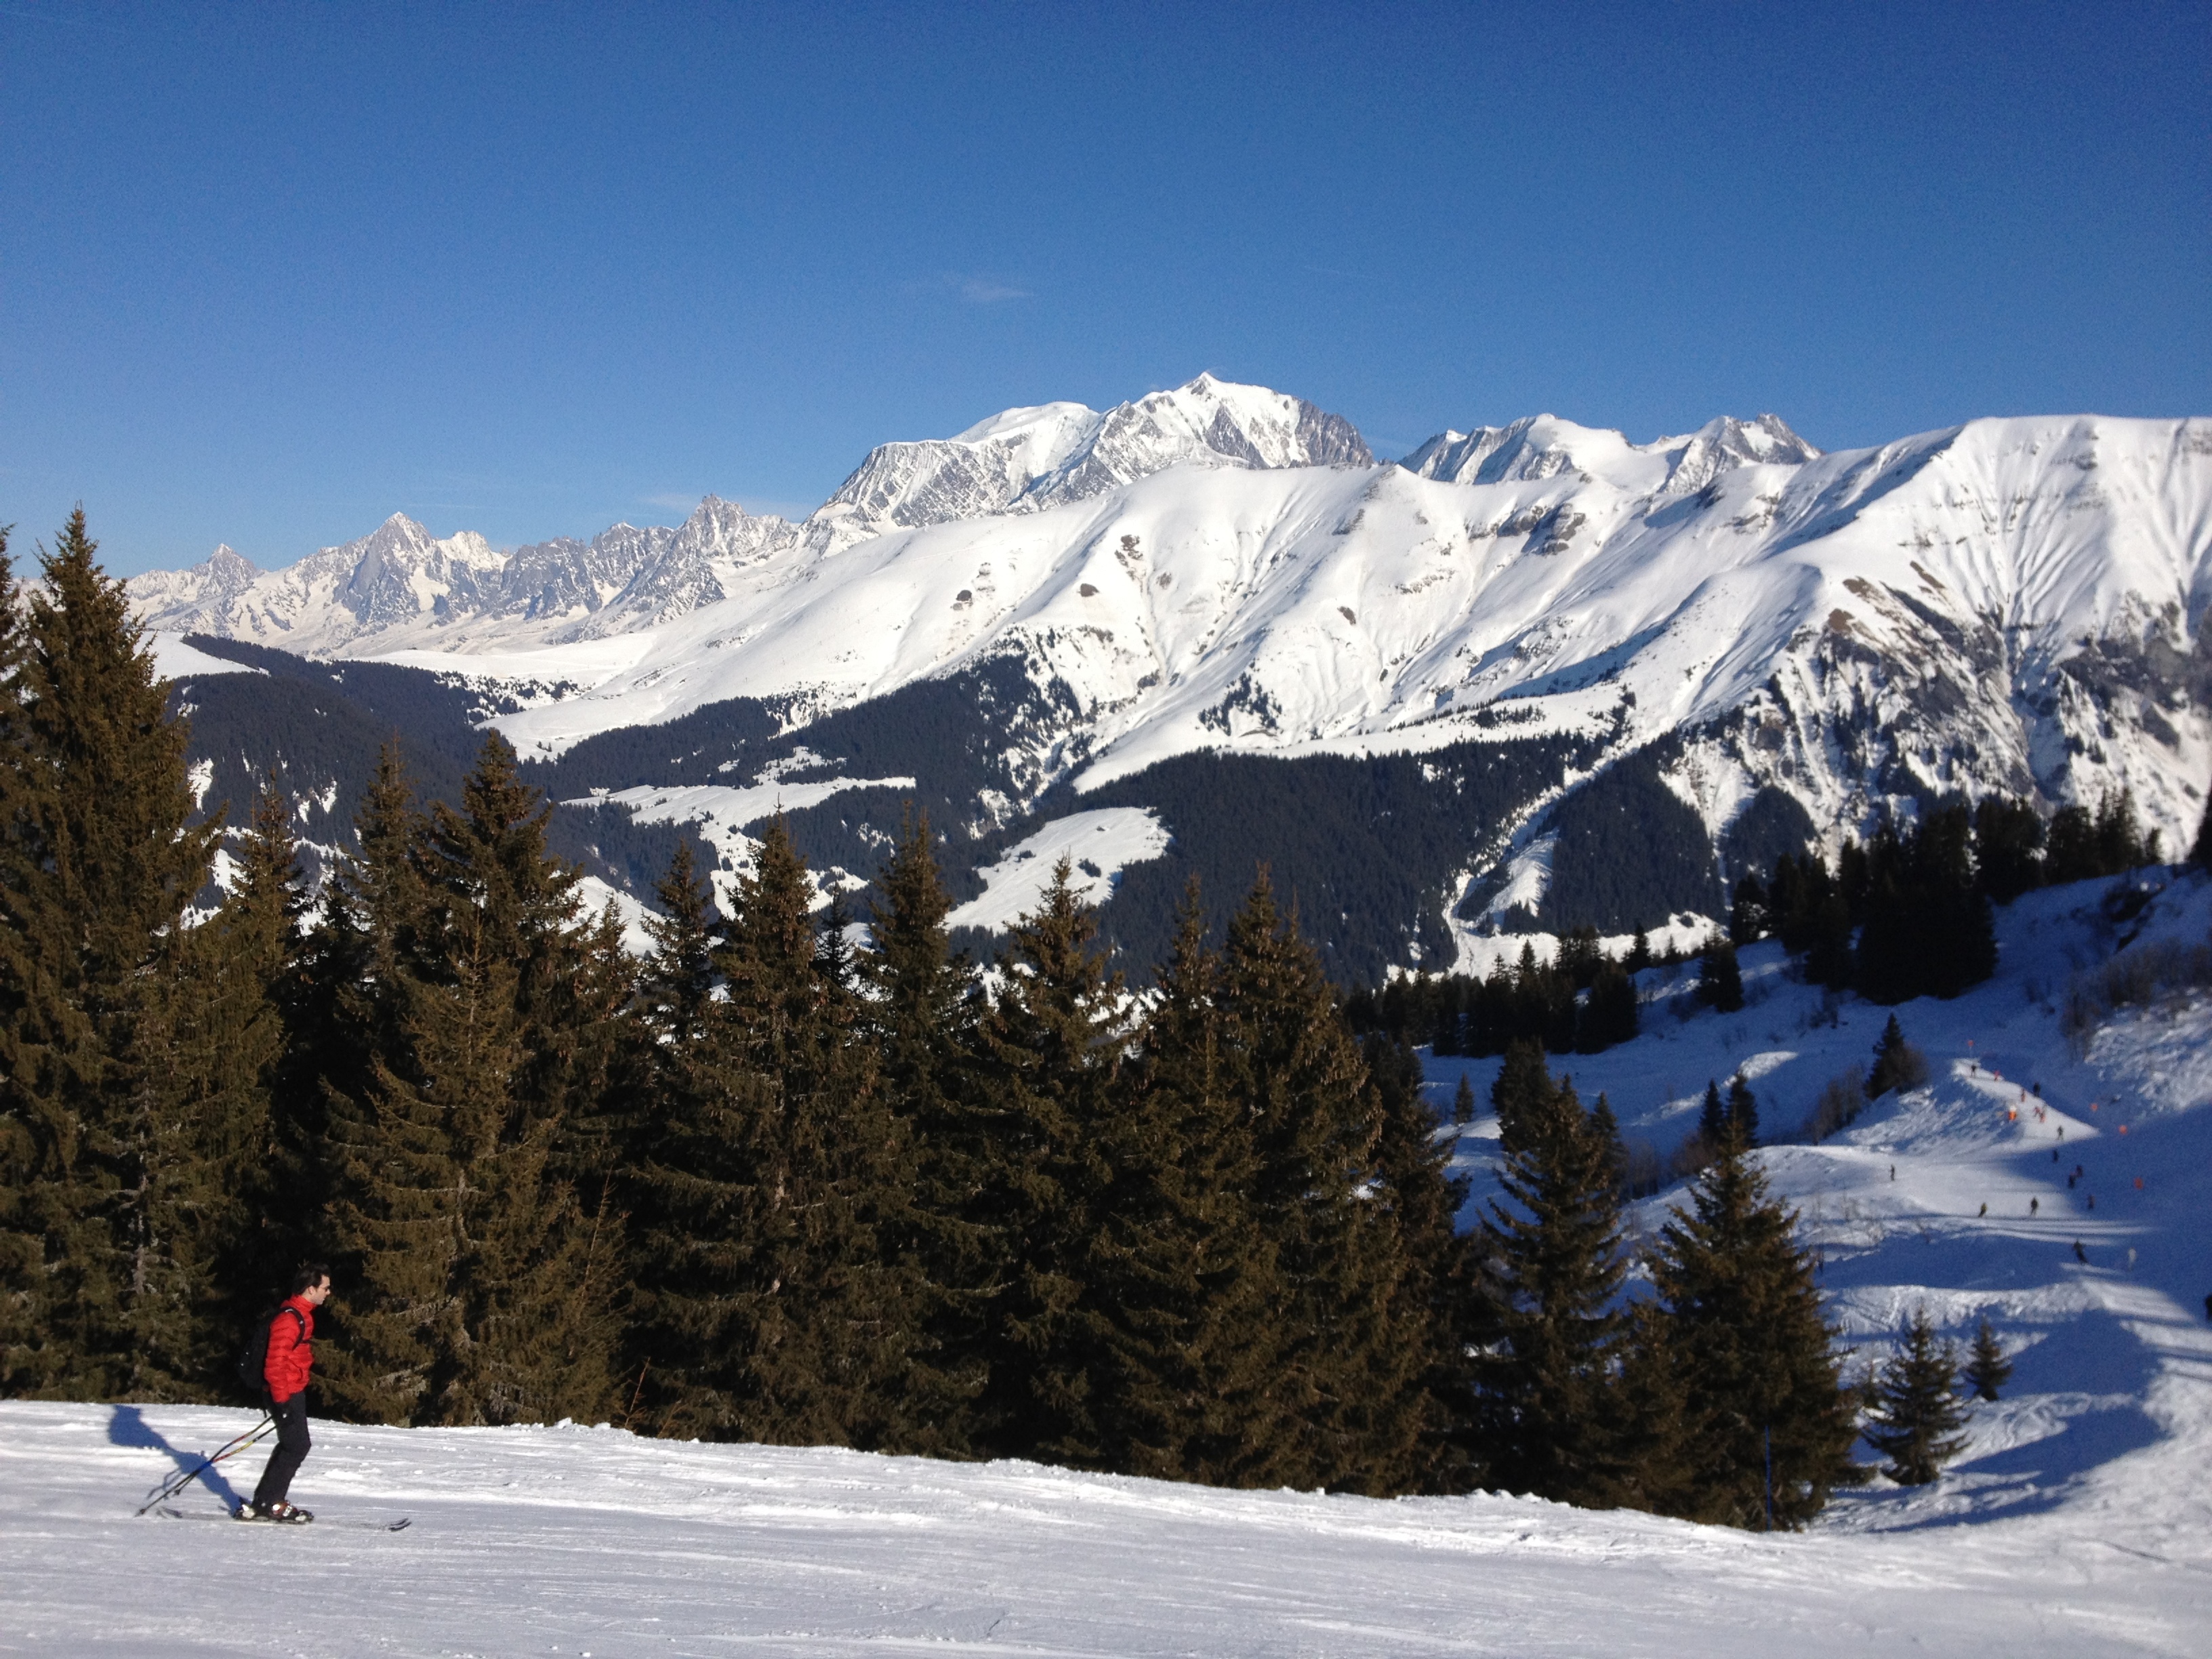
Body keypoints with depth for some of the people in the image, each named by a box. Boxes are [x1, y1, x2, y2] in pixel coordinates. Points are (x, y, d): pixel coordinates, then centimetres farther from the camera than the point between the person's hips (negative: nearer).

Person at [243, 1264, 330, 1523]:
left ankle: (268, 1501, 22)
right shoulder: (289, 1319, -21)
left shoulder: (300, 1315, 13)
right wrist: (282, 1401, -24)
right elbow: (275, 1363, -24)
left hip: (293, 1391, 10)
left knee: (292, 1445, 15)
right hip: (286, 1393, -10)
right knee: (297, 1446, -8)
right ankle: (266, 1504, -2)